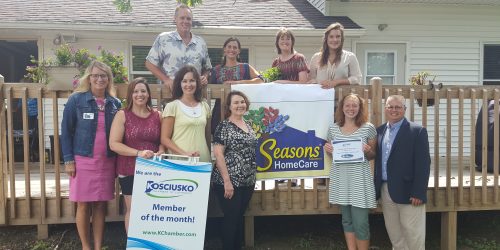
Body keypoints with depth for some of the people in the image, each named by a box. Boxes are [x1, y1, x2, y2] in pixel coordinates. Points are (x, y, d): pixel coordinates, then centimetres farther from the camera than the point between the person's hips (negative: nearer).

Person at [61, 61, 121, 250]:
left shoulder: (115, 103, 6)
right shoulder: (76, 99, -2)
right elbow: (66, 131, -2)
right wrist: (68, 159, -8)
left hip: (107, 162, 2)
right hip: (83, 160, -2)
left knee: (100, 205, 7)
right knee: (83, 205, 5)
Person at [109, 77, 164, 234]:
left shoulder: (157, 116, 6)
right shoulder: (122, 115, -3)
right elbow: (113, 144, -10)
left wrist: (160, 153, -8)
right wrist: (138, 153, -21)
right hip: (129, 170, -2)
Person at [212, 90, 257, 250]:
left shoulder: (248, 125, 12)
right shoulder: (224, 126, -9)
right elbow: (218, 153, -15)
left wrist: (253, 176, 15)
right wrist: (227, 181, -20)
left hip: (248, 181, 7)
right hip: (229, 181, -7)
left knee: (240, 217, 15)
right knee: (231, 218, 0)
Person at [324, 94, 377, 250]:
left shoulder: (368, 128, -2)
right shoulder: (333, 129, 5)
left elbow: (374, 155, 6)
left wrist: (367, 151, -15)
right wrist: (327, 150, -4)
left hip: (360, 179, -3)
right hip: (340, 180, 3)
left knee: (360, 223, -2)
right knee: (347, 220, 13)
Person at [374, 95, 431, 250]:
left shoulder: (417, 131, -7)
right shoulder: (379, 131, 10)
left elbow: (423, 164, -12)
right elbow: (376, 160, 11)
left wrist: (418, 193, -17)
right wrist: (376, 188, 6)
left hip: (407, 191, -5)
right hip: (385, 190, 6)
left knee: (413, 232, 3)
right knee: (393, 232, 16)